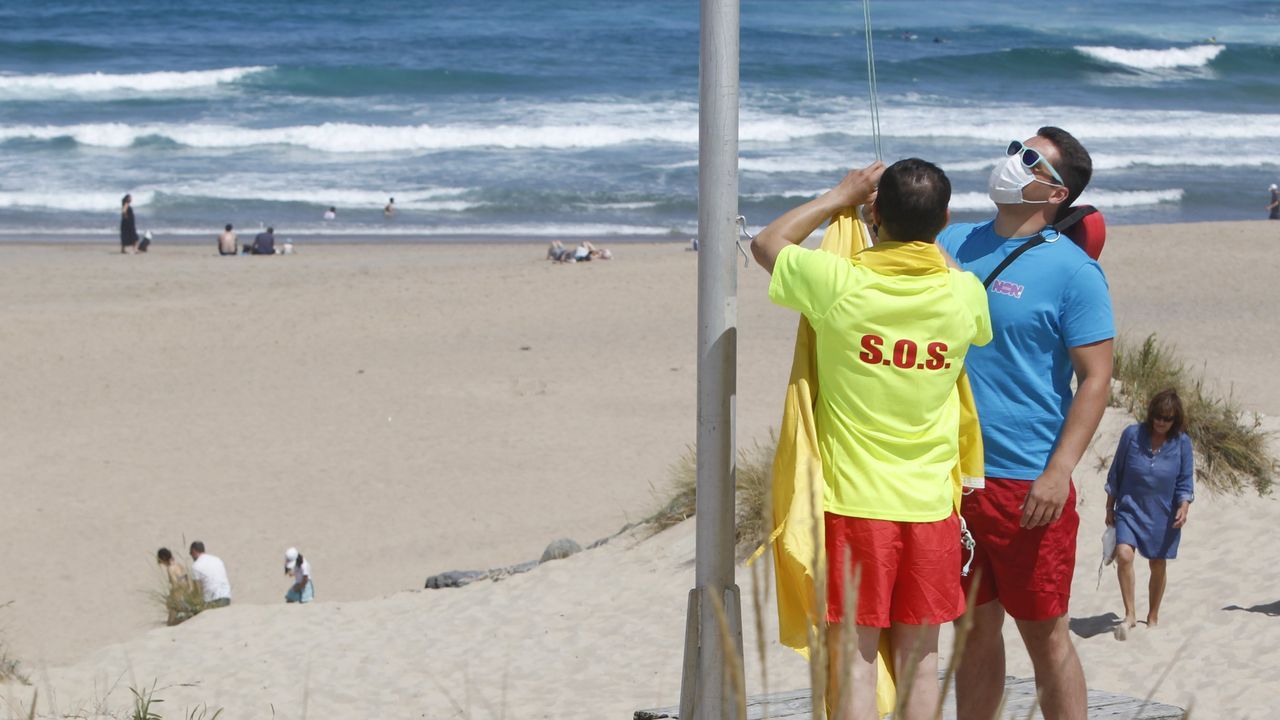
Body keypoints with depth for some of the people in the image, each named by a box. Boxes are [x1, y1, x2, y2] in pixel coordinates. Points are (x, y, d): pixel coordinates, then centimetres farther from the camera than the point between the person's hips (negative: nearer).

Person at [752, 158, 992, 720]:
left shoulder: (838, 283, -14)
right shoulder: (963, 294, -6)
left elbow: (767, 242, 6)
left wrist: (842, 195, 14)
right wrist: (921, 225, 24)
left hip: (854, 501, -2)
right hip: (931, 504, 3)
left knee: (855, 658, 3)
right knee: (919, 655, 11)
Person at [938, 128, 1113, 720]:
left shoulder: (1072, 270, -8)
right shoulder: (952, 243, 9)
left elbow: (1096, 379, -11)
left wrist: (1059, 472, -19)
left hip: (1027, 484, -5)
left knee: (1044, 633, 1)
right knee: (976, 628, 14)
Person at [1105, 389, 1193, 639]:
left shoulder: (1181, 443, -5)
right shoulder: (1132, 435, -7)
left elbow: (1185, 481, 0)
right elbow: (1115, 473, 3)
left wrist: (1184, 507, -17)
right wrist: (1110, 509, 6)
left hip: (1163, 515, 1)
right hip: (1130, 508, -1)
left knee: (1158, 566, 10)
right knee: (1124, 555, -22)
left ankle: (1153, 616, 31)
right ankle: (1130, 615, -13)